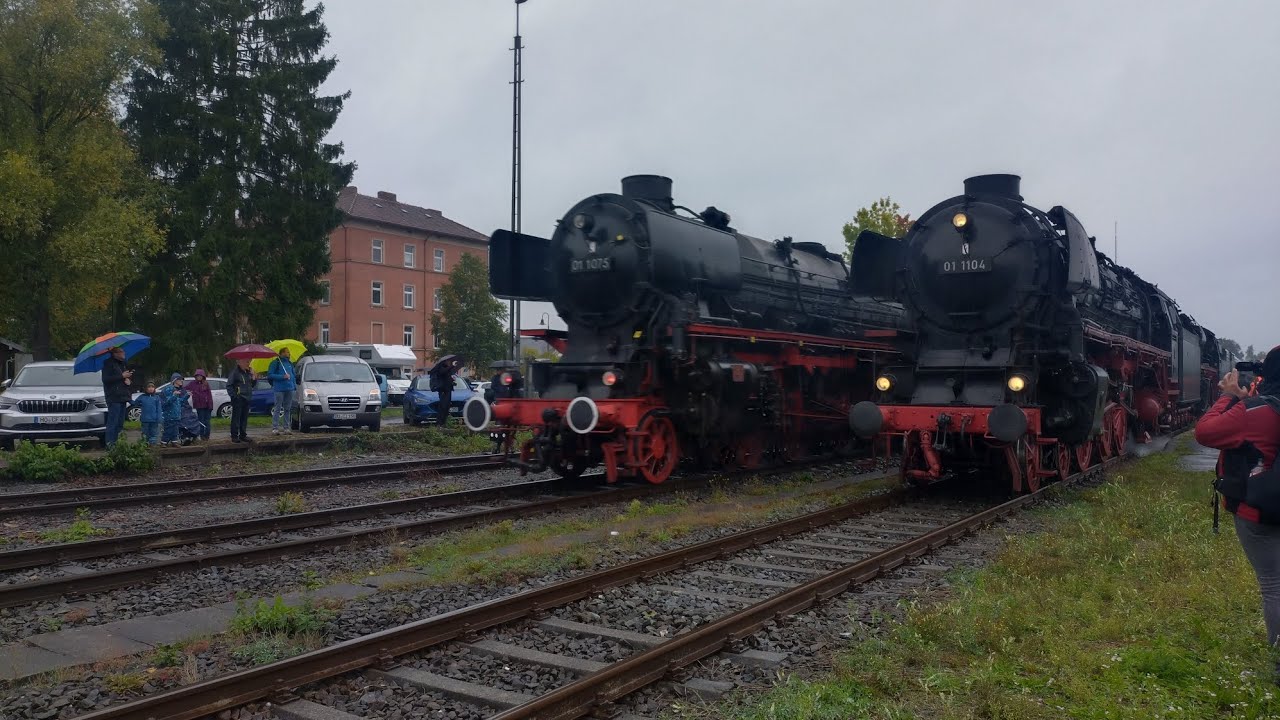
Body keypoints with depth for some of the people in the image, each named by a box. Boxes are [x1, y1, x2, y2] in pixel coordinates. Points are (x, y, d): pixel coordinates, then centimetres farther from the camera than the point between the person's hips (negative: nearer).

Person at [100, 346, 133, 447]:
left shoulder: (123, 364, 20)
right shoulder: (109, 364, -5)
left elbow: (130, 378, 28)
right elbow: (106, 379, -16)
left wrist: (129, 380, 4)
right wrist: (122, 376, -17)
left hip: (123, 397, 9)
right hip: (114, 398, -8)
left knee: (120, 423, 11)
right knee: (112, 422, -12)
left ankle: (117, 442, 16)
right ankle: (110, 444, -12)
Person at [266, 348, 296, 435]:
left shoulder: (290, 363, 17)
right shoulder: (275, 363, -3)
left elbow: (294, 374, 25)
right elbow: (270, 375, -9)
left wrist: (294, 385, 10)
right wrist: (282, 377, -16)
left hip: (289, 389, 6)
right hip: (279, 389, -6)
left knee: (288, 409, 7)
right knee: (277, 409, -6)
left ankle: (286, 428, 13)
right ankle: (275, 428, -4)